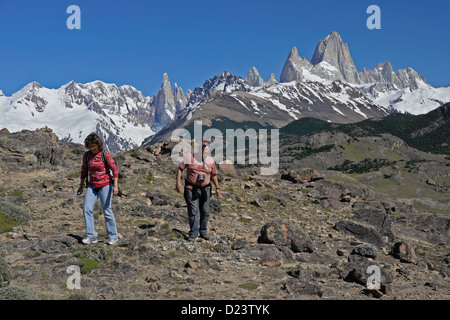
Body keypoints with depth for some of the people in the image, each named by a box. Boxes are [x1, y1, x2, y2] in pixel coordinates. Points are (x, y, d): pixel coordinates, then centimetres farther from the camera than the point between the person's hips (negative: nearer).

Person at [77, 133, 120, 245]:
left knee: (106, 210, -5)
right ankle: (91, 236, -2)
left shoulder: (106, 155, -8)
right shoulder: (86, 155, 5)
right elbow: (84, 171, 17)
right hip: (92, 186, 5)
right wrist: (81, 185, 19)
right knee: (87, 209, -8)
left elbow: (115, 170, -11)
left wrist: (115, 185, -21)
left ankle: (113, 236, 7)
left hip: (105, 185, -4)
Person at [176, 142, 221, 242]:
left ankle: (203, 232, 23)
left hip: (205, 189, 3)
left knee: (205, 212, 7)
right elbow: (180, 169, -1)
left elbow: (214, 175, 13)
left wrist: (217, 188, 9)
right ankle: (193, 233, 2)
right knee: (193, 212, -6)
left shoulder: (211, 160, 3)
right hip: (191, 189, -3)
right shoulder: (189, 158, -5)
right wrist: (178, 183, -11)